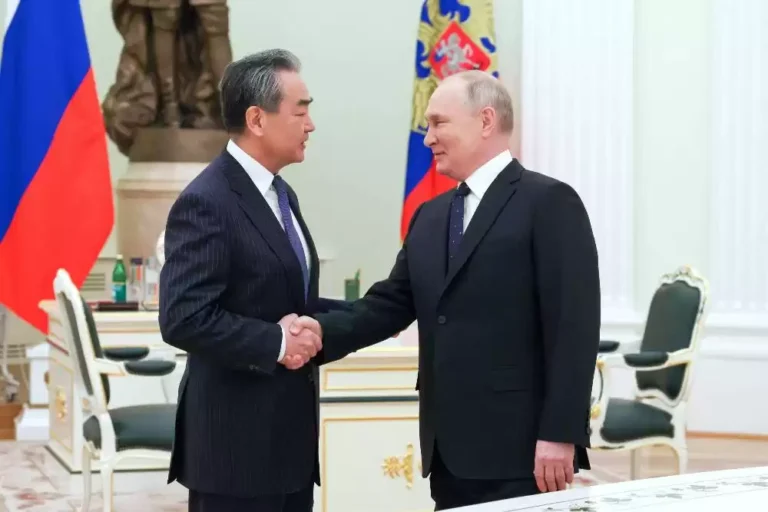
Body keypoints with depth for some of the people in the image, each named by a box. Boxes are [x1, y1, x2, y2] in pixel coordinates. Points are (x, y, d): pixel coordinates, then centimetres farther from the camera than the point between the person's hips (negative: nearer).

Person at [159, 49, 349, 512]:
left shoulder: (280, 194, 14)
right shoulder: (206, 203, -17)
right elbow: (183, 319, -24)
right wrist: (275, 343, -20)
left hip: (288, 434, 9)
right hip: (237, 441, -9)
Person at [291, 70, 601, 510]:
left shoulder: (549, 203, -7)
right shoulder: (431, 216, 17)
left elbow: (574, 327, -13)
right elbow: (393, 303, 12)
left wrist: (559, 434, -18)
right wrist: (326, 330, -7)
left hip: (518, 451, -7)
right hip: (449, 452, 7)